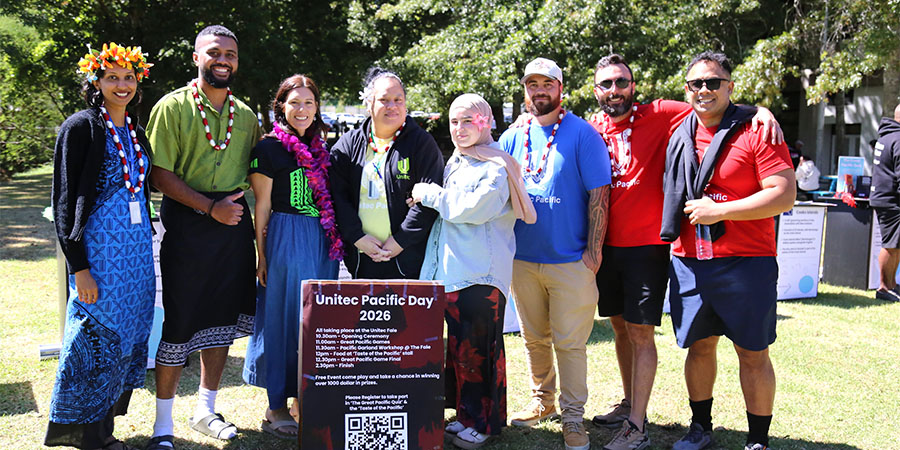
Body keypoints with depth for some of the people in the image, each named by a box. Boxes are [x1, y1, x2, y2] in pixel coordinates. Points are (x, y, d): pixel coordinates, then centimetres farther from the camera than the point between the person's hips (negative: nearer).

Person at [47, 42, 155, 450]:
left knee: (127, 338, 10)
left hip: (137, 247, 7)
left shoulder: (135, 131, 14)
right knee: (98, 337, -2)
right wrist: (78, 267, -15)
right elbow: (64, 201, -10)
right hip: (99, 246, -7)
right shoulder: (81, 127, -7)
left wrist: (145, 246, 15)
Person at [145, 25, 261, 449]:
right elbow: (160, 174, -10)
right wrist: (210, 207, -17)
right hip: (187, 224, -5)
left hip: (235, 225, 5)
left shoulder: (245, 115, 12)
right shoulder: (173, 106, -3)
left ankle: (206, 409, 27)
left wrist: (239, 205, 2)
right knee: (179, 322, -1)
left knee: (222, 319, 12)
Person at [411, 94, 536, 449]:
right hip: (451, 271, 8)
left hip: (482, 273, -8)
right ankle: (467, 415, 25)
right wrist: (430, 198, 9)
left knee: (478, 349, -3)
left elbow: (472, 208, -21)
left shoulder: (497, 166, -8)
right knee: (459, 348, 13)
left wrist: (429, 194, -9)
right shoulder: (455, 163, 19)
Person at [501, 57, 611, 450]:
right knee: (534, 338, 15)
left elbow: (598, 195, -7)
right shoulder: (512, 138, 8)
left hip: (570, 260, -4)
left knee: (570, 343, 1)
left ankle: (573, 418, 12)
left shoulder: (582, 134, -4)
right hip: (522, 259, 4)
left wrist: (593, 252, -11)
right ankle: (542, 400, 32)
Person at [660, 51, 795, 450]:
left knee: (753, 354, 4)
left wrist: (718, 211, -18)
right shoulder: (680, 135, 9)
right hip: (688, 262, 5)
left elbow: (784, 195, -15)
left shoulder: (756, 131, -7)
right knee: (699, 347, 14)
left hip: (745, 263, -5)